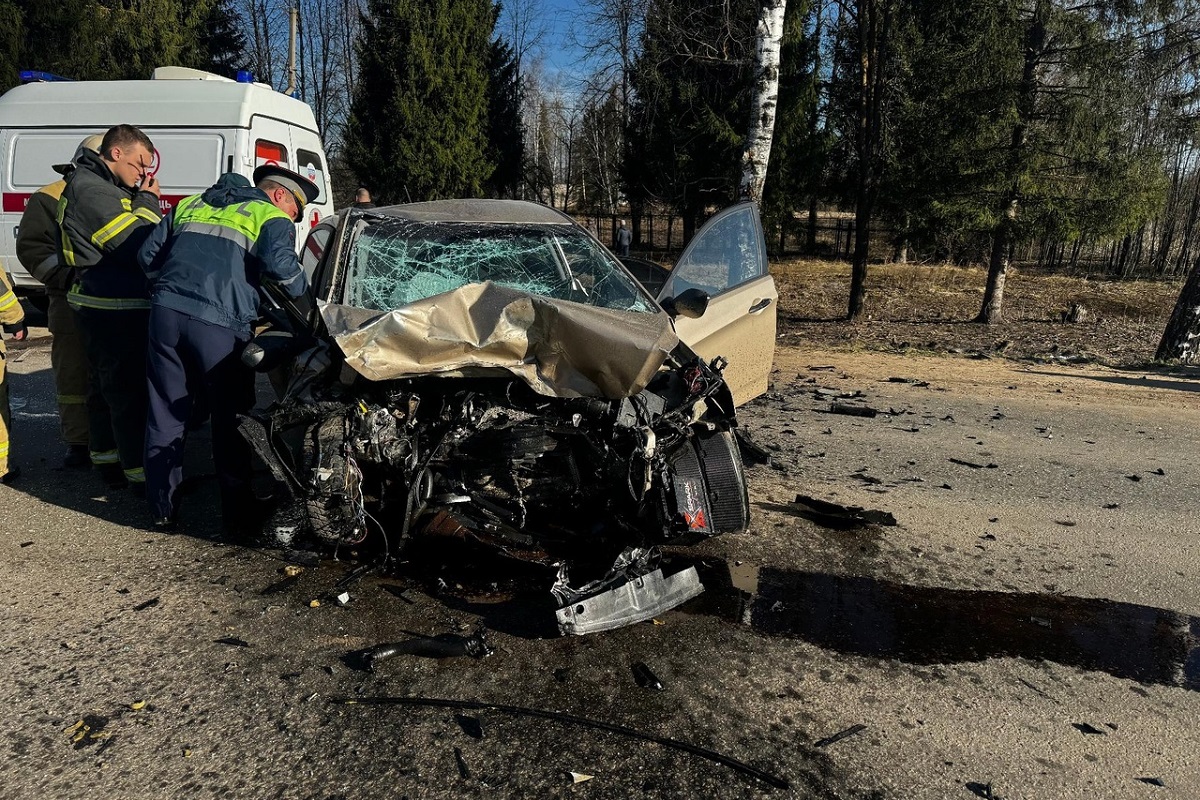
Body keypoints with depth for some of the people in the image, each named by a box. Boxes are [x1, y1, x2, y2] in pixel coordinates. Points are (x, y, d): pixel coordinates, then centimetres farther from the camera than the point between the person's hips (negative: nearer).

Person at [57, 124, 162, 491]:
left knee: (105, 389, 18)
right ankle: (142, 473, 1)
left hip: (101, 308, 11)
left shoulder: (94, 185, 16)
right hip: (117, 312, -11)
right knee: (131, 393, -6)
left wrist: (141, 202, 4)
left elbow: (125, 239, 14)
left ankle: (112, 461, 30)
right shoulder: (93, 191, -18)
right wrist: (148, 201, -9)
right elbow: (142, 247, -21)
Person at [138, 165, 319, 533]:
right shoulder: (272, 217, 8)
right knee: (230, 421, 7)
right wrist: (303, 297, 2)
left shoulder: (190, 204, 27)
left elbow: (147, 255, 24)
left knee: (165, 415, 14)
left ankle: (162, 509, 23)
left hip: (165, 311, 5)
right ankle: (238, 513, 14)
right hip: (218, 323, -5)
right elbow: (279, 261, -12)